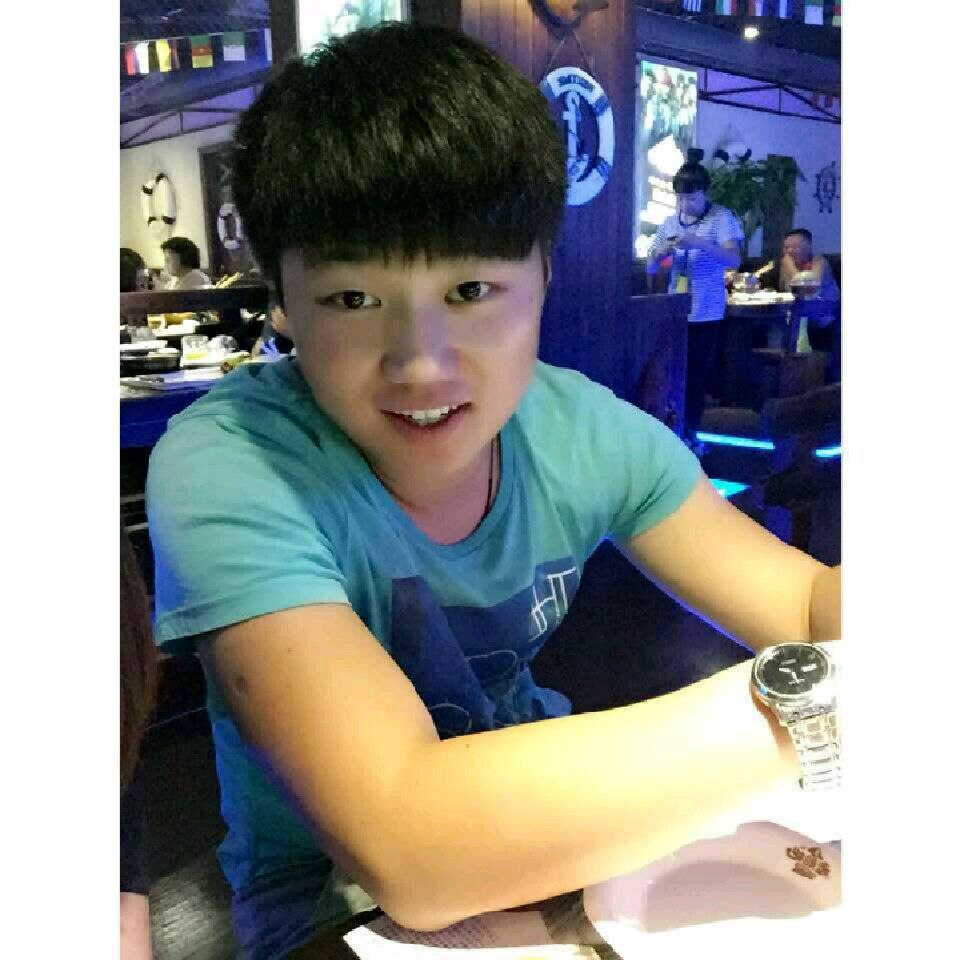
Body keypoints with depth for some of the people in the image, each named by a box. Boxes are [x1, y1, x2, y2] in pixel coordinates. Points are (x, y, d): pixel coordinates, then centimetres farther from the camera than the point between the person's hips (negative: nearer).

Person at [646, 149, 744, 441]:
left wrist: (702, 243, -30)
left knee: (698, 377, 4)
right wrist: (661, 252, -13)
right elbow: (650, 268, 10)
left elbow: (734, 260, -15)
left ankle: (689, 433, 19)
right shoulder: (669, 222, 8)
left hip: (706, 314, -3)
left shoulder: (722, 218, -4)